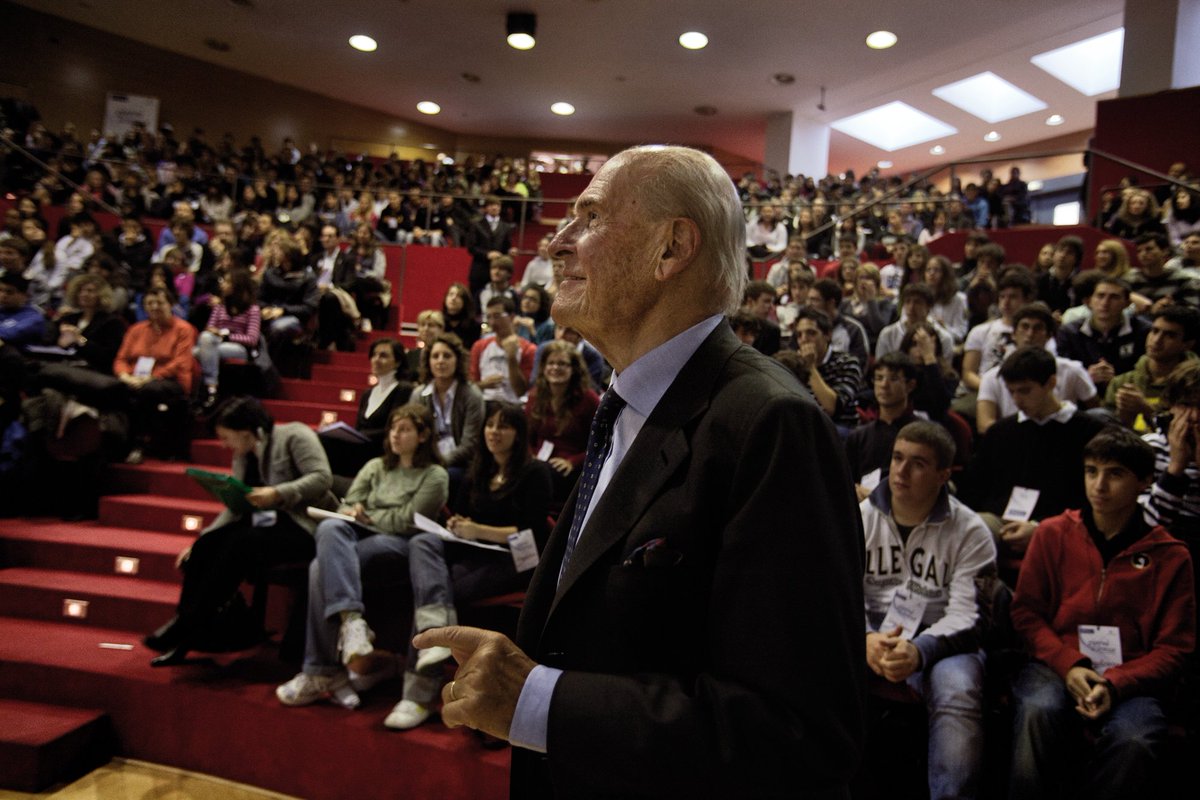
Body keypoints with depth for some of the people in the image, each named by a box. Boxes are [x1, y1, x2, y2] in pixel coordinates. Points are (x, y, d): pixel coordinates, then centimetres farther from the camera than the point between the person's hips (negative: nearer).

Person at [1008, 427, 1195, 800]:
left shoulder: (1170, 556, 5)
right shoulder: (1053, 534, 7)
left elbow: (1173, 648, 4)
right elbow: (1025, 612, 6)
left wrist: (1115, 684, -13)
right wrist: (1069, 665, -11)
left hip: (1131, 679, 0)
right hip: (1056, 666, 0)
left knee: (1135, 741, -32)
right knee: (1038, 712, -33)